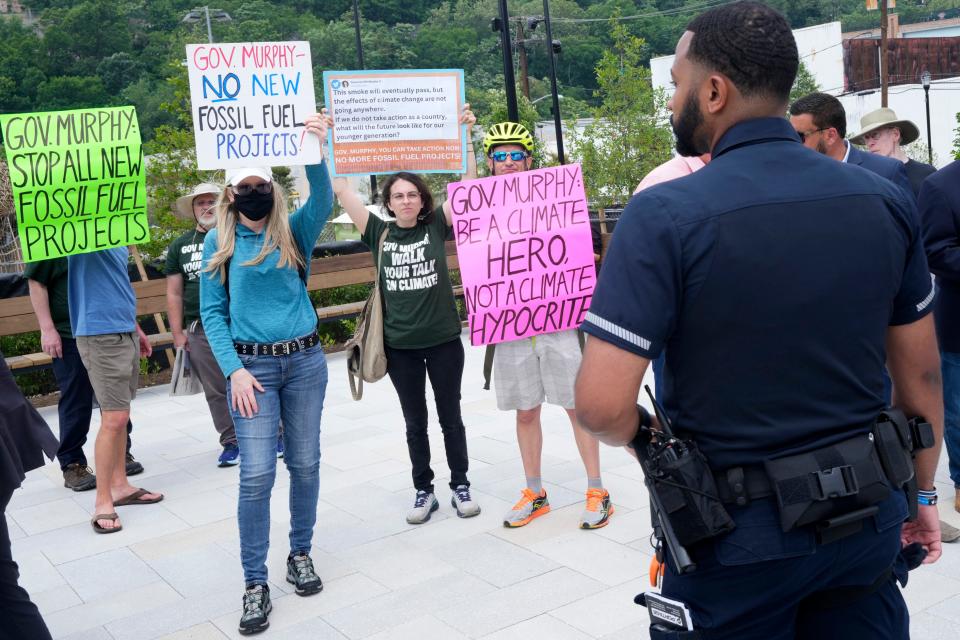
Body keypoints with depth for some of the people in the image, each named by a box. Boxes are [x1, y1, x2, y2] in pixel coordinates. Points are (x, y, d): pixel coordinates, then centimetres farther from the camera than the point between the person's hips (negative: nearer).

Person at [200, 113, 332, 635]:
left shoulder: (294, 231, 2)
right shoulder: (219, 241, 1)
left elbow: (323, 201, -19)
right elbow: (212, 311, 0)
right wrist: (234, 370, -10)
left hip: (305, 361, 2)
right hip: (252, 364, -1)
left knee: (305, 464, 10)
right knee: (256, 474, -6)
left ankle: (300, 554, 29)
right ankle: (255, 583, 6)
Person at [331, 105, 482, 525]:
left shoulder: (437, 226, -1)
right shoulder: (379, 233, 0)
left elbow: (468, 184, -8)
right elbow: (341, 190, -4)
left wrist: (465, 136, -17)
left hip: (443, 339, -1)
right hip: (400, 344, 1)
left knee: (450, 417, 11)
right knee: (415, 423, 12)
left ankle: (460, 486, 25)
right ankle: (424, 491, 24)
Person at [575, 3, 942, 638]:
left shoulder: (665, 215, -19)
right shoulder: (886, 201, -3)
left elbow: (602, 406, -23)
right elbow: (922, 374, 5)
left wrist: (646, 438, -1)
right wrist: (922, 493, 18)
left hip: (738, 534, -3)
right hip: (867, 520, 4)